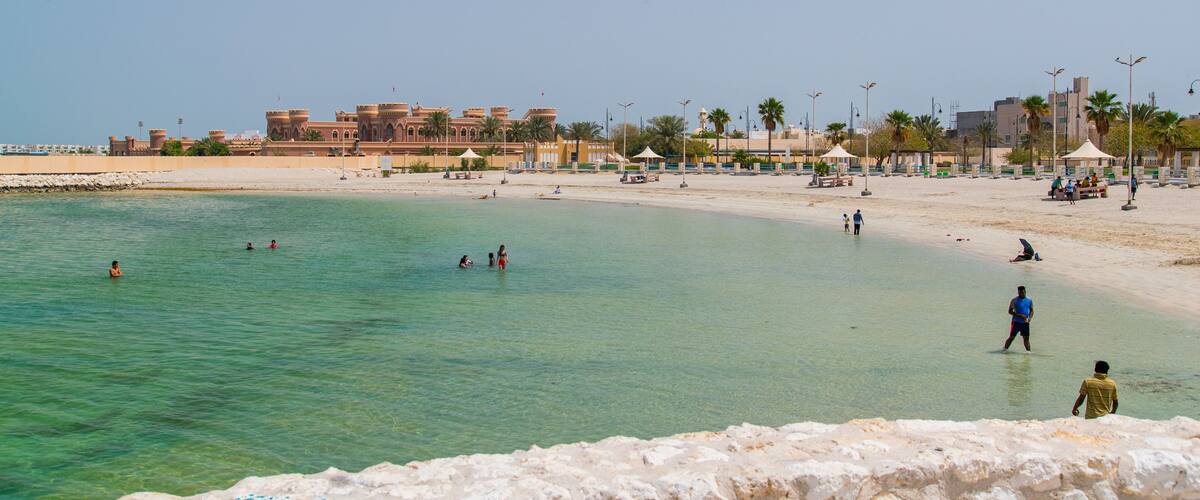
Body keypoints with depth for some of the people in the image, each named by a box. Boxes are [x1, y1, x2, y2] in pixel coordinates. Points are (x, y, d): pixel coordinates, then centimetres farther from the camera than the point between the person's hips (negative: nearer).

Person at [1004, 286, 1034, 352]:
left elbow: (1031, 311, 15)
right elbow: (1010, 311, -9)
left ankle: (1028, 351, 9)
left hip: (1025, 323, 4)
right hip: (1016, 322, -4)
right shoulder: (1014, 300, -7)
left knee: (1026, 338, 4)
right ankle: (1005, 349, 3)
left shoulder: (1029, 300, 7)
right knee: (1011, 337, -3)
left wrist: (1030, 318, -6)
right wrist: (1020, 315, -20)